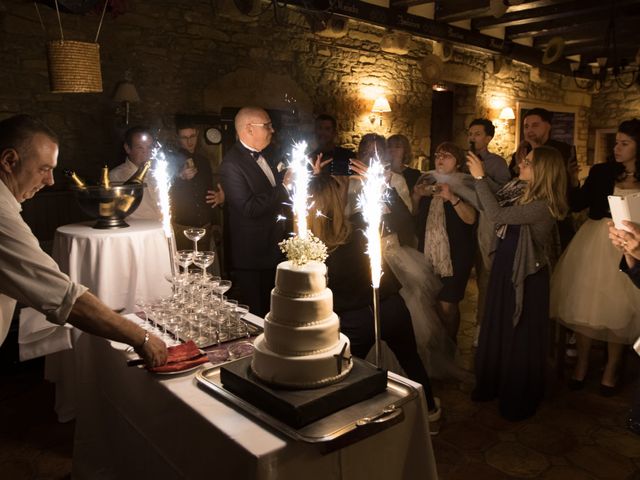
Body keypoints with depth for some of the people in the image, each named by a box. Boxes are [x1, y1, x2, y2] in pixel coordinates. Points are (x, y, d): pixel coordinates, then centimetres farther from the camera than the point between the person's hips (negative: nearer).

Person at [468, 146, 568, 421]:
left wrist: (479, 177, -27)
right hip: (506, 271, 9)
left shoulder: (544, 205, -23)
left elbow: (497, 215, -32)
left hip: (525, 277, -9)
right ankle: (492, 386, 36)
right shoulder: (524, 196, 6)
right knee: (497, 331, 18)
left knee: (520, 338, 7)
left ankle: (519, 400, 27)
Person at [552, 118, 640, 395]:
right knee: (585, 305, 7)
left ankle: (612, 368, 26)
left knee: (618, 310, 7)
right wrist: (573, 179, -11)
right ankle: (582, 363, 25)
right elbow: (577, 205, -2)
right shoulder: (602, 172, 3)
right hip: (593, 244, 1)